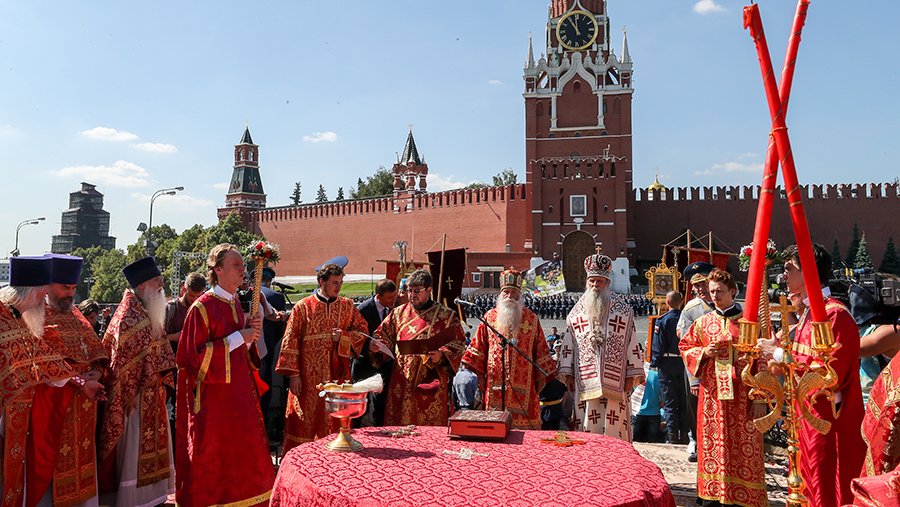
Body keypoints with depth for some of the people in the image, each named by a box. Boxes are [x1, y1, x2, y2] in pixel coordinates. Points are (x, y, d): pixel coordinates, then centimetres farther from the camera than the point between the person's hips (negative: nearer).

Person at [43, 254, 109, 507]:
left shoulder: (76, 316, 14)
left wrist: (96, 371, -8)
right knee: (60, 456, -2)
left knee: (82, 452, 11)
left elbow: (96, 348, 12)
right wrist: (80, 382, -20)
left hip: (86, 397, 6)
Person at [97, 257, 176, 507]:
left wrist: (163, 380, 14)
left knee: (150, 444, 16)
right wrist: (130, 395, -18)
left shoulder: (149, 313, 10)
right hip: (137, 396, -9)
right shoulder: (129, 316, -17)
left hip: (151, 394, 9)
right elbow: (123, 360, -19)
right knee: (135, 446, 0)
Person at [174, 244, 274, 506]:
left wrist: (251, 333, -3)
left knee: (241, 454, 12)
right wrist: (239, 336, -17)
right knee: (212, 461, 5)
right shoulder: (203, 307, -13)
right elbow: (196, 355, -17)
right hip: (213, 398, -7)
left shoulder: (235, 304, 10)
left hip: (240, 392, 7)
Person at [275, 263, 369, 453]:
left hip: (337, 374, 2)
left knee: (336, 420, 7)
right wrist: (293, 374, -7)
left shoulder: (348, 306, 7)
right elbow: (291, 342, -3)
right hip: (309, 377, -2)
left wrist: (343, 336, -9)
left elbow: (362, 330, 11)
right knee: (306, 421, 3)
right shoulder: (303, 307, -1)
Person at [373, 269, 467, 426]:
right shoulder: (398, 313, 11)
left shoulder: (447, 316, 3)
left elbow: (459, 343, 1)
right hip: (402, 382, 3)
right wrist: (376, 345, -9)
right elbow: (383, 334, 12)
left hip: (432, 383, -2)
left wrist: (442, 355, -16)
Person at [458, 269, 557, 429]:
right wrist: (479, 375, 5)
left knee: (525, 423, -3)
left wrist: (542, 376, 6)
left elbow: (541, 350, 9)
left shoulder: (532, 319, 7)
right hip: (495, 384, 1)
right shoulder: (490, 317, 9)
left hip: (523, 386, 0)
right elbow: (478, 348, 9)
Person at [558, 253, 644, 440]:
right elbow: (568, 344, 12)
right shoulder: (577, 311, 13)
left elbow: (632, 343, 5)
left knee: (614, 429, -2)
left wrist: (632, 375, 0)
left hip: (614, 381, -1)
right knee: (587, 430, 2)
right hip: (585, 381, 2)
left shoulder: (623, 310, 7)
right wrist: (568, 374, 7)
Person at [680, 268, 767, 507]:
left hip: (743, 396, -2)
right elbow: (685, 347, 15)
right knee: (713, 447, 7)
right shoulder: (703, 322, 7)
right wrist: (703, 352, -7)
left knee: (744, 449, 1)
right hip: (713, 395, 2)